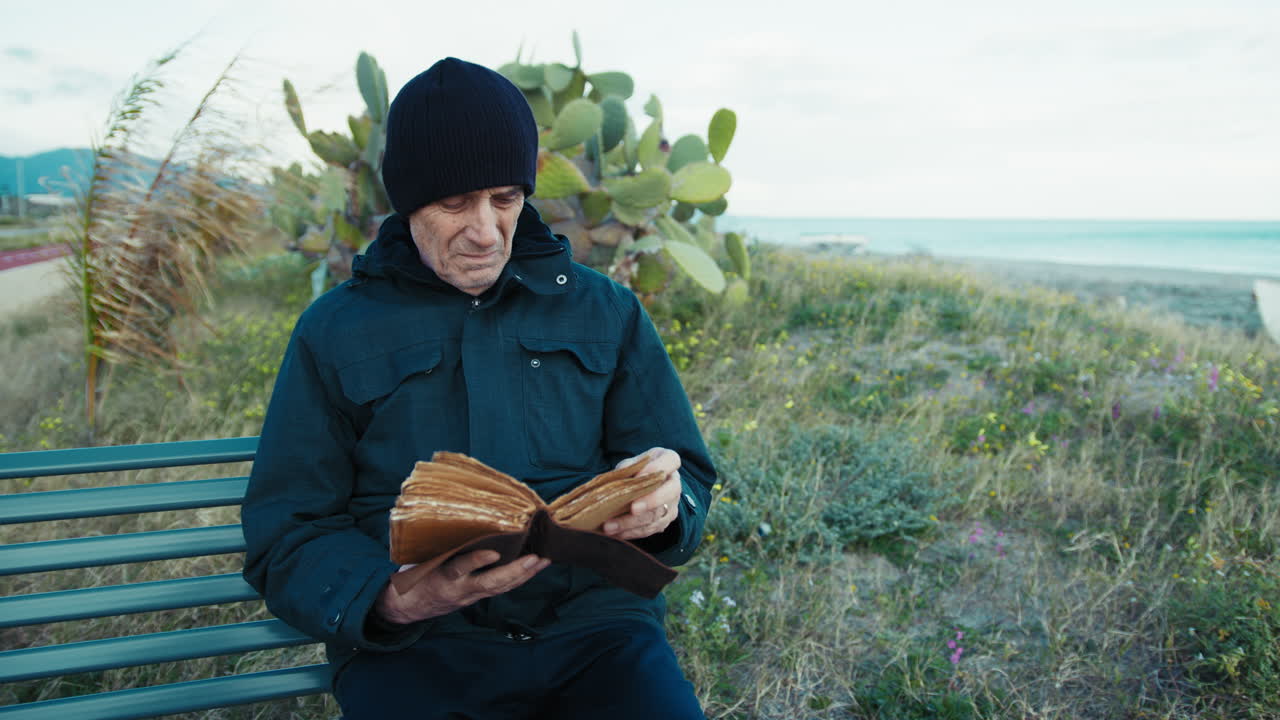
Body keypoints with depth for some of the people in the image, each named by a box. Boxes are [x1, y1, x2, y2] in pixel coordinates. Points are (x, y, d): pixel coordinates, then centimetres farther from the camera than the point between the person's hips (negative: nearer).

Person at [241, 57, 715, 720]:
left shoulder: (604, 311, 10)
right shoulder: (333, 333, 7)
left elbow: (688, 477, 11)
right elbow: (284, 542, 4)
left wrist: (664, 504, -14)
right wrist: (390, 600, -16)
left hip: (592, 618, 1)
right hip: (412, 647, 0)